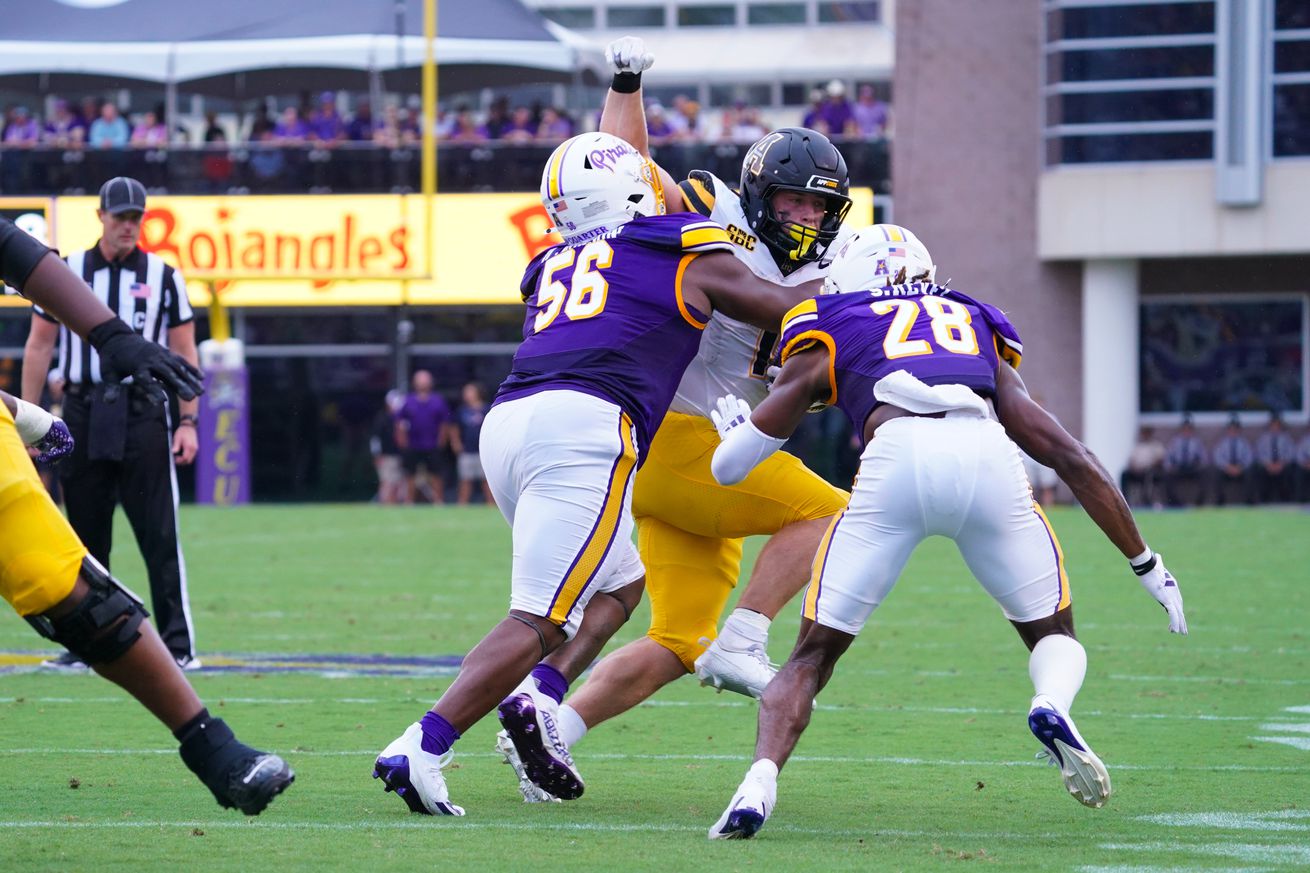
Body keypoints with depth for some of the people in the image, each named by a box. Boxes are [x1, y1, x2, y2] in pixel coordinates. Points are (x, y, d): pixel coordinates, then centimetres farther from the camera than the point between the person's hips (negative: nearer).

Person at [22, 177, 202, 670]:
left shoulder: (163, 277, 5)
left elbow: (184, 353, 6)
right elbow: (39, 347, 9)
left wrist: (187, 422, -2)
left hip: (143, 414, -2)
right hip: (82, 416, 2)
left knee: (160, 536, -7)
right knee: (85, 536, 6)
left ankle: (178, 645, -6)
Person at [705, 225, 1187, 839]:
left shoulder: (829, 341, 31)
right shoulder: (980, 334, 38)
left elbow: (730, 466, 32)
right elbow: (1071, 457, 32)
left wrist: (733, 426, 57)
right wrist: (1146, 563, 37)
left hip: (896, 461, -1)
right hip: (988, 456, 1)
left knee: (813, 656, 12)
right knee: (1052, 633, 22)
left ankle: (759, 783, -12)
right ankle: (1052, 704, -12)